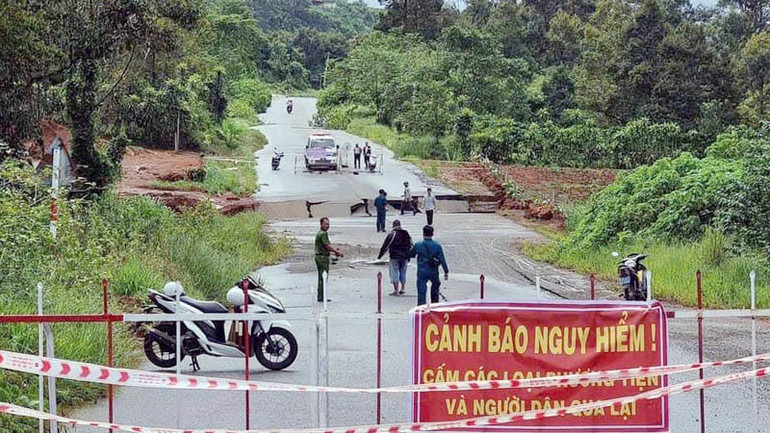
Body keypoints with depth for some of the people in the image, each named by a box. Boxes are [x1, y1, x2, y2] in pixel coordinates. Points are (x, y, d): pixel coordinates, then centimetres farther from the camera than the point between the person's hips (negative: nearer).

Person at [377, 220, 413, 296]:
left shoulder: (392, 234, -9)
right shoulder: (406, 234, 8)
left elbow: (385, 245, -7)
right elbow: (410, 246, 15)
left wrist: (380, 255, 1)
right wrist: (408, 256, 23)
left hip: (395, 257, -5)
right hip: (404, 257, 5)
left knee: (395, 273, -1)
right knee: (403, 273, 17)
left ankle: (396, 290, -4)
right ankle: (403, 288, 19)